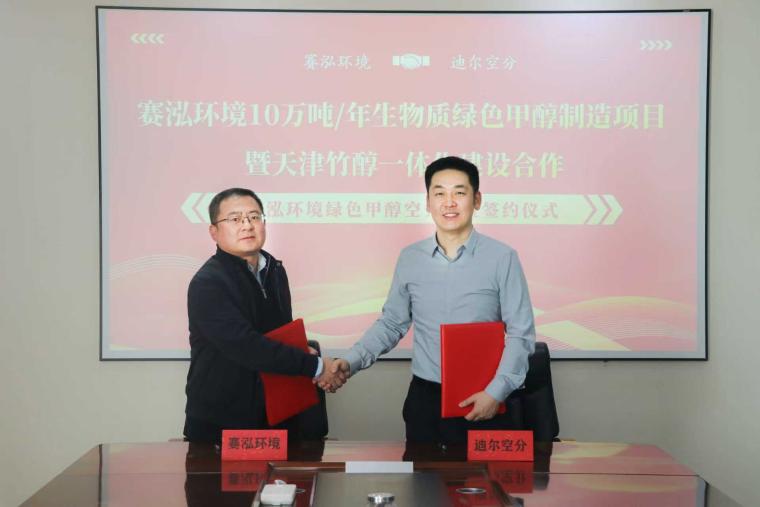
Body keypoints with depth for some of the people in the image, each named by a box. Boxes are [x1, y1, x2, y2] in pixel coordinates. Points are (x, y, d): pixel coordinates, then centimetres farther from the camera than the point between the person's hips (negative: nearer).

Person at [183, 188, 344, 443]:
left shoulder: (275, 271, 8)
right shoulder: (207, 284, -16)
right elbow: (247, 347, -25)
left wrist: (303, 354, -4)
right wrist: (316, 366, -21)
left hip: (278, 417, 6)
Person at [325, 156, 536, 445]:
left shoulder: (502, 258, -6)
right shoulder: (409, 258, 3)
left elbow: (521, 334, -6)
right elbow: (391, 324, 10)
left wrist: (496, 392, -15)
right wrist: (351, 362, -4)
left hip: (484, 400, -2)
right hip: (424, 399, 2)